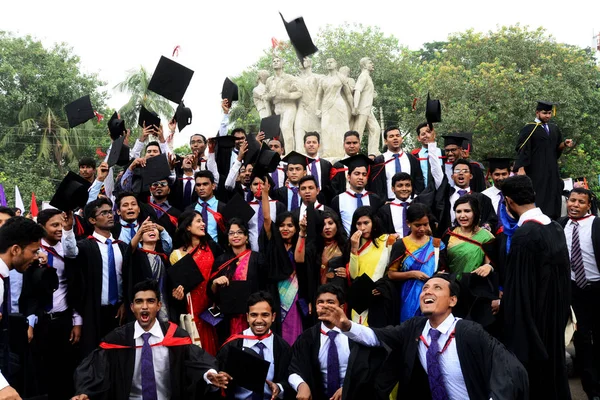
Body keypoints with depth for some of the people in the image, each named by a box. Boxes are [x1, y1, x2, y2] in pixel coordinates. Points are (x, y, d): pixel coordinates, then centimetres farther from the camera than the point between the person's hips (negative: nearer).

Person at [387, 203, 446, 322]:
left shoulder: (436, 244, 6)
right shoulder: (400, 245, -1)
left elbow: (443, 269, 13)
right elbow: (391, 274, -2)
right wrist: (412, 274, -14)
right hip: (410, 298, -2)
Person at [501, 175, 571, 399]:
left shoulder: (524, 235, -24)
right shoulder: (556, 228, 1)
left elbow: (519, 285, -22)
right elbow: (563, 274, 12)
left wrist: (502, 303, -6)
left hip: (531, 318, -8)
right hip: (556, 313, 8)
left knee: (532, 377, 6)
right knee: (552, 363, 21)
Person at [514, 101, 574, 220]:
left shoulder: (554, 129, 15)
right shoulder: (529, 129, -5)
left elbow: (557, 148, 22)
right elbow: (522, 149, -11)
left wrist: (564, 144, 0)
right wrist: (521, 169, -20)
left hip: (552, 170, 6)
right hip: (536, 171, -6)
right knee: (538, 200, -8)